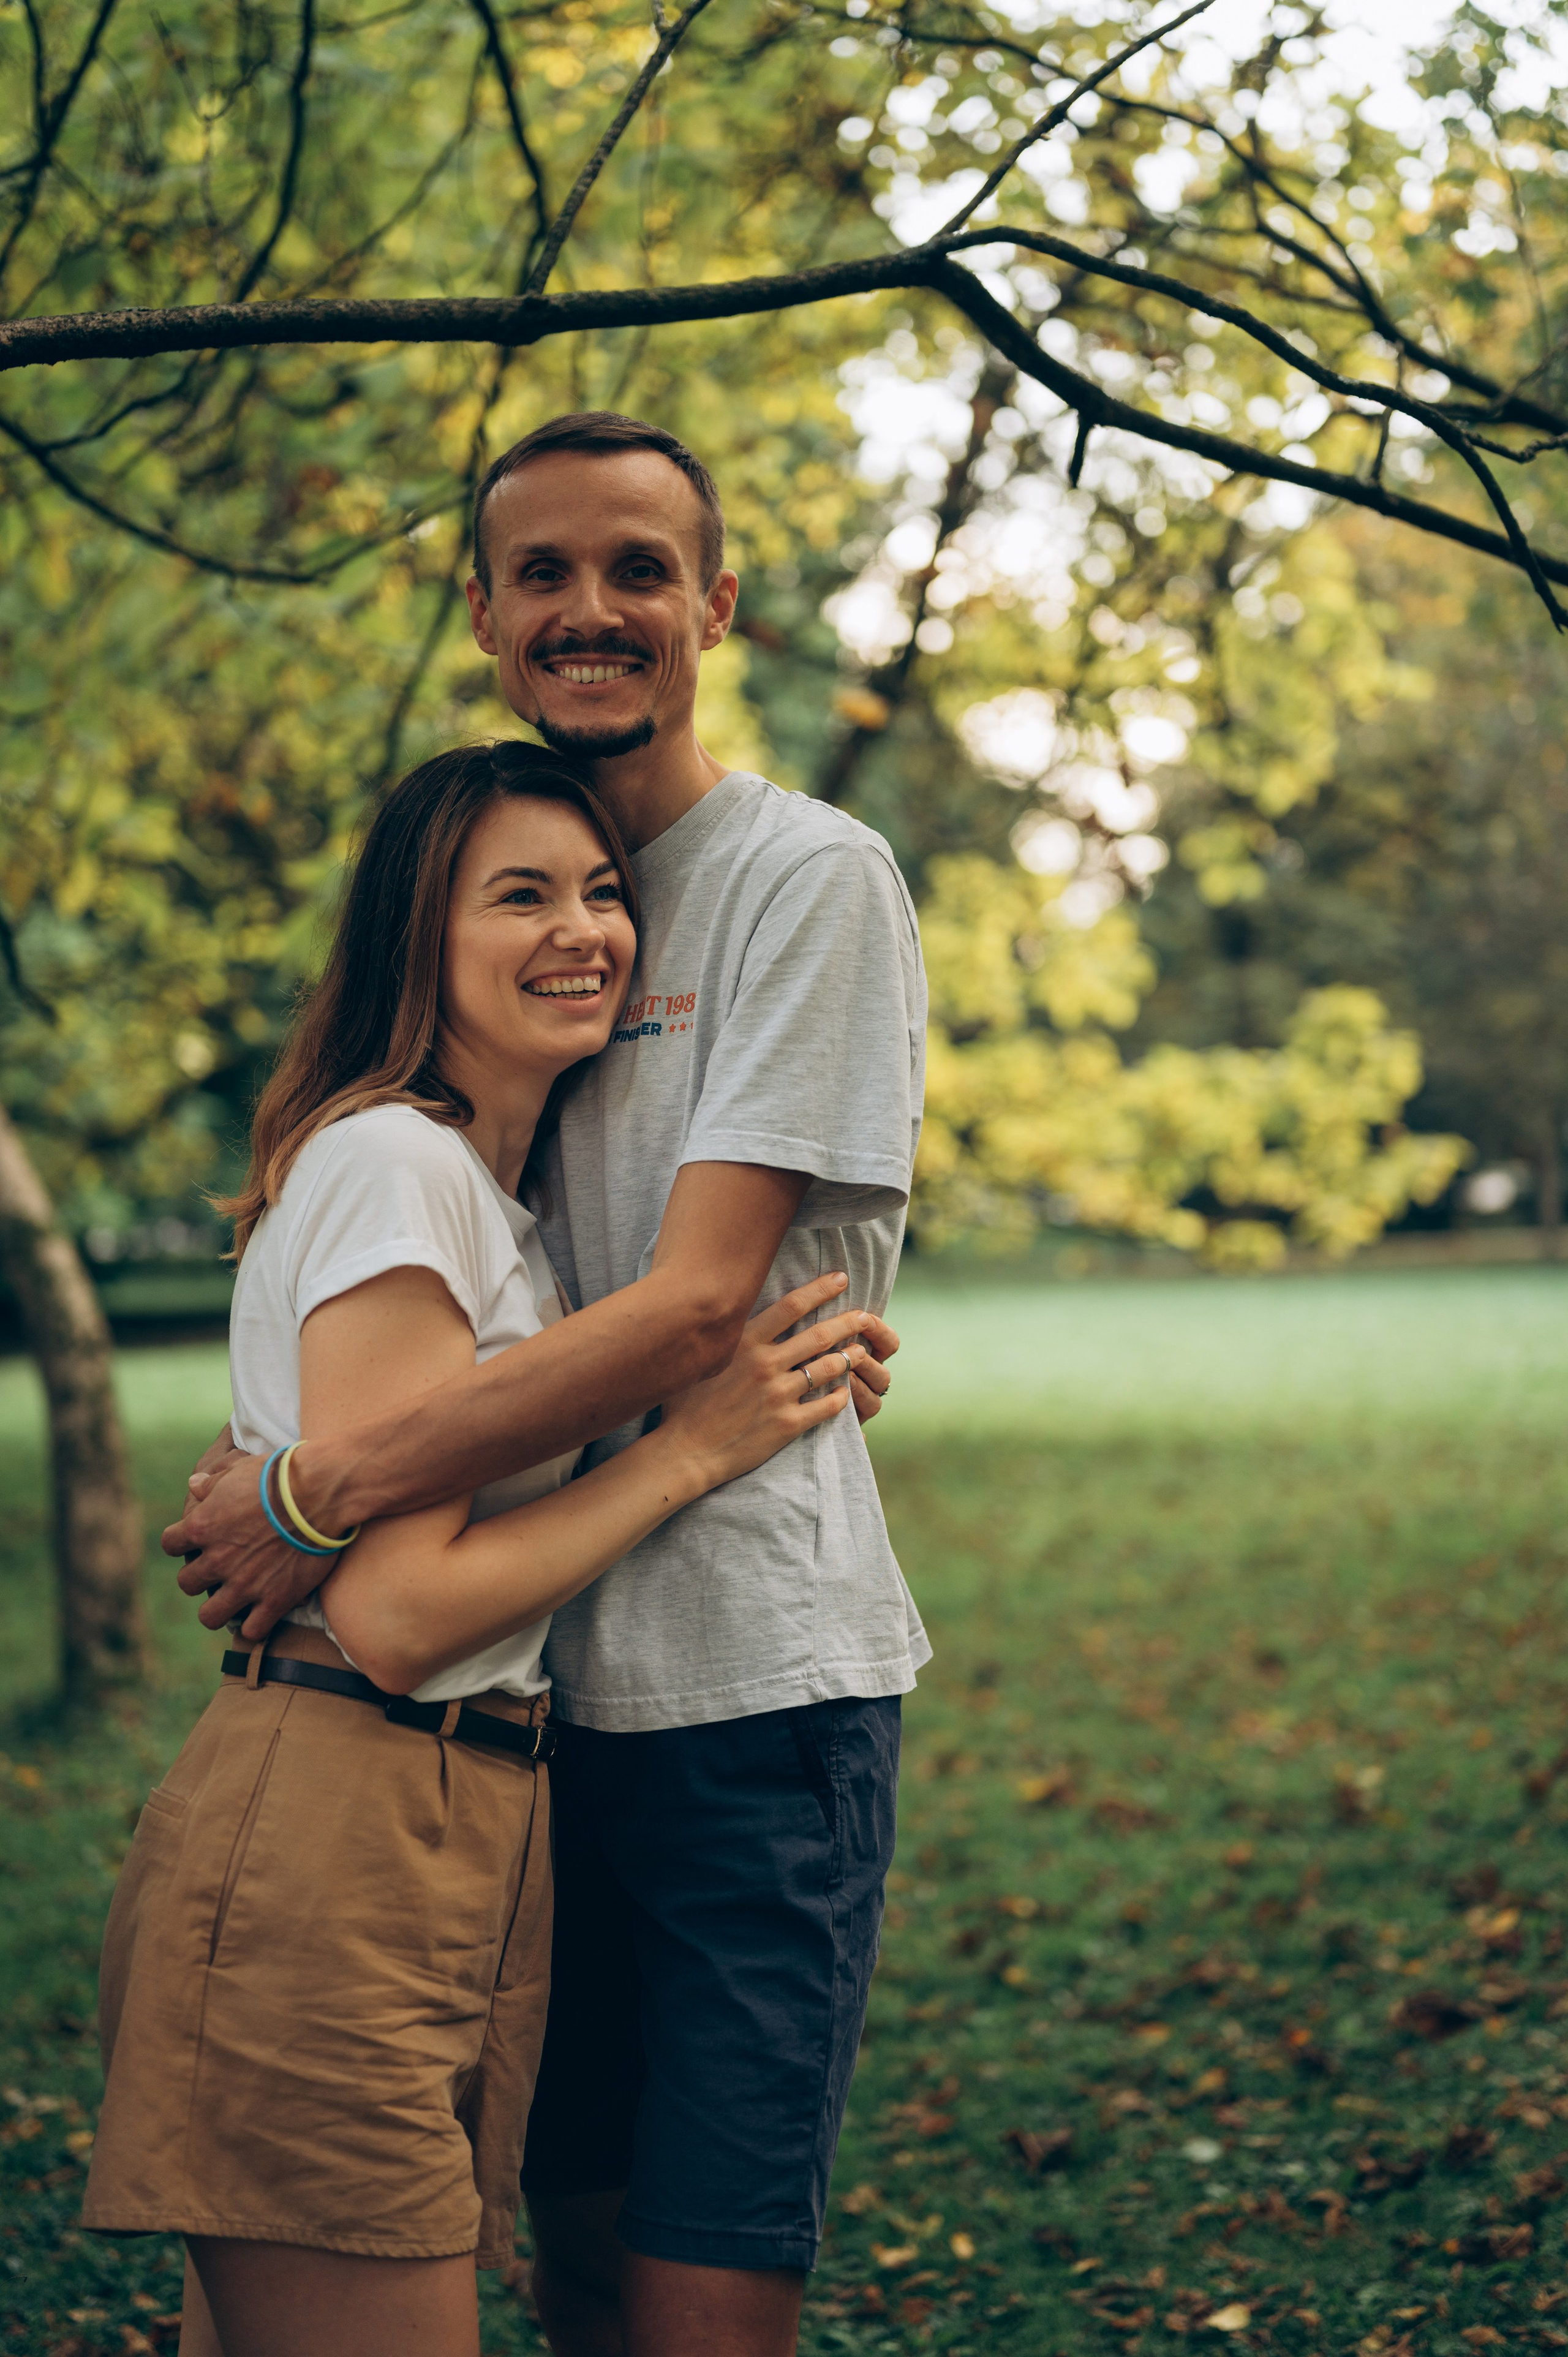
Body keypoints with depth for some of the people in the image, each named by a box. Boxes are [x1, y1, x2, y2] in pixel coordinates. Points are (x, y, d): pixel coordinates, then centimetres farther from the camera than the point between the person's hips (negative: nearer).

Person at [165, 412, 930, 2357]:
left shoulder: (811, 879, -7)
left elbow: (696, 1304, -16)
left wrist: (325, 1493, -19)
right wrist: (276, 1468, -1)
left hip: (750, 1675, -7)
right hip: (546, 1680, 7)